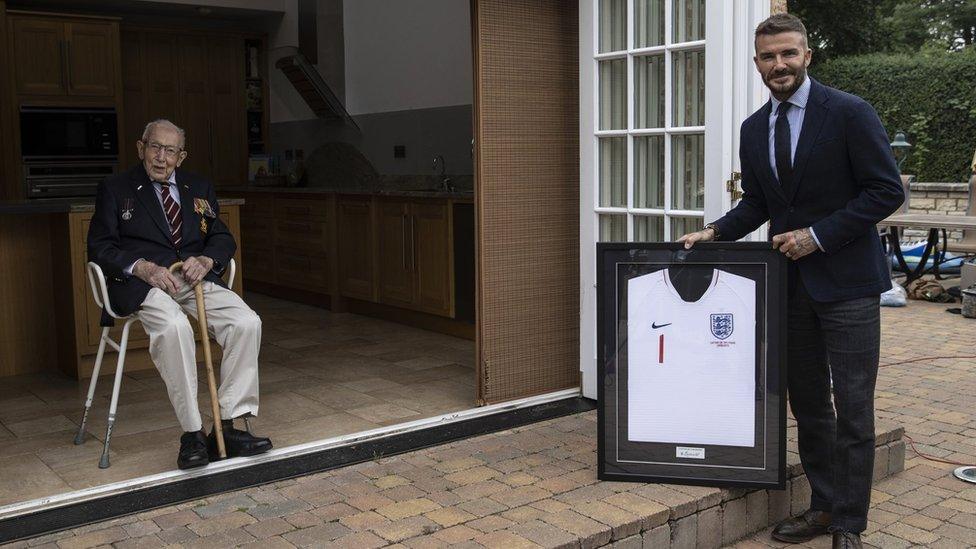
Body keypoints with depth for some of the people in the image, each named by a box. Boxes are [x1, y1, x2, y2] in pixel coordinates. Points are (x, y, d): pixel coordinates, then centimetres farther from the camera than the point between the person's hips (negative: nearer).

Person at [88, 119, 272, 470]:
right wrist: (143, 267, -15)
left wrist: (207, 260, -7)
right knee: (173, 327, -36)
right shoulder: (115, 190, 11)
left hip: (196, 279, 4)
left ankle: (228, 426, -19)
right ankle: (192, 433, -29)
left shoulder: (199, 189, 22)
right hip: (142, 282, -4)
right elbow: (100, 247, 3)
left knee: (247, 322, -22)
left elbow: (223, 238, 17)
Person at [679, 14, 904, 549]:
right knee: (807, 403, 13)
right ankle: (823, 505, 26)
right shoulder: (753, 128, 8)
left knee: (853, 407, 0)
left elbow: (887, 192, -11)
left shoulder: (849, 113, -10)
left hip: (845, 280, -6)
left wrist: (818, 235, -16)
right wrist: (715, 232, -2)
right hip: (791, 281, 6)